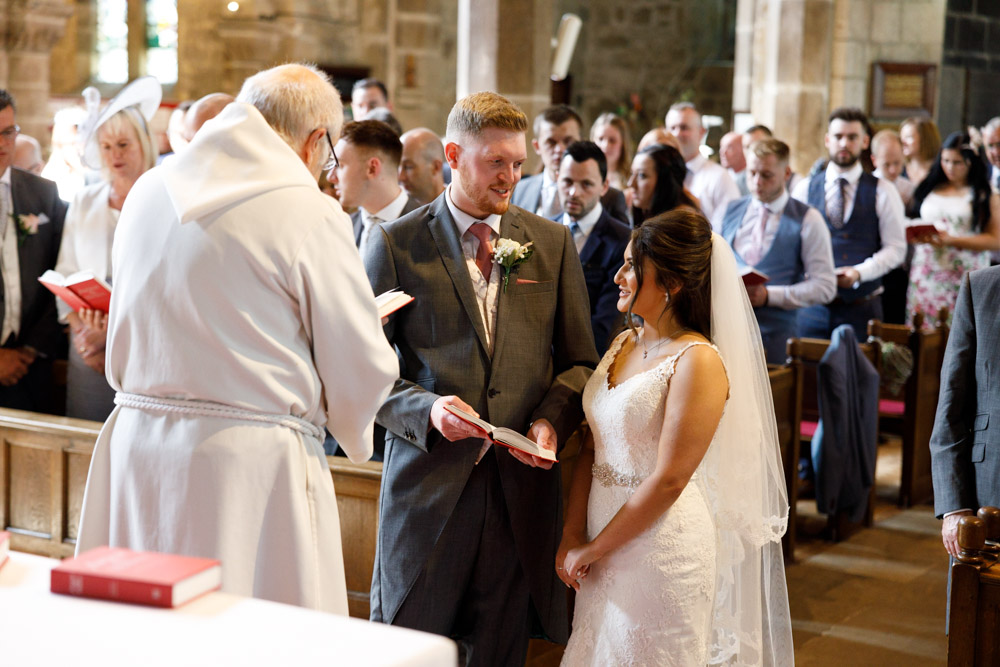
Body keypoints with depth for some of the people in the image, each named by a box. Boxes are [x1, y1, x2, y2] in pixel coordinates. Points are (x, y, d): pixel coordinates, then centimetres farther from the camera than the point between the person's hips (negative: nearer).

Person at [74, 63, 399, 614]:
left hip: (137, 445, 6)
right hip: (251, 464, -6)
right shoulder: (311, 213, -10)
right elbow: (362, 371, -5)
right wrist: (355, 435, 15)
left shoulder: (147, 191, 9)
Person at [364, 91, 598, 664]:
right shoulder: (396, 244, 0)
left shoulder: (553, 243, 8)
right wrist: (426, 409, -18)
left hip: (521, 484, 2)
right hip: (428, 481, -2)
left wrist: (552, 420, -7)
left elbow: (580, 360, 12)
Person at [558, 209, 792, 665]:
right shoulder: (623, 345, 7)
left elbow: (668, 481, -19)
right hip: (602, 546, 7)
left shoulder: (698, 361, -17)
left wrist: (594, 549, -11)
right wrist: (572, 536, -2)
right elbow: (591, 450, 8)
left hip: (664, 550, -7)